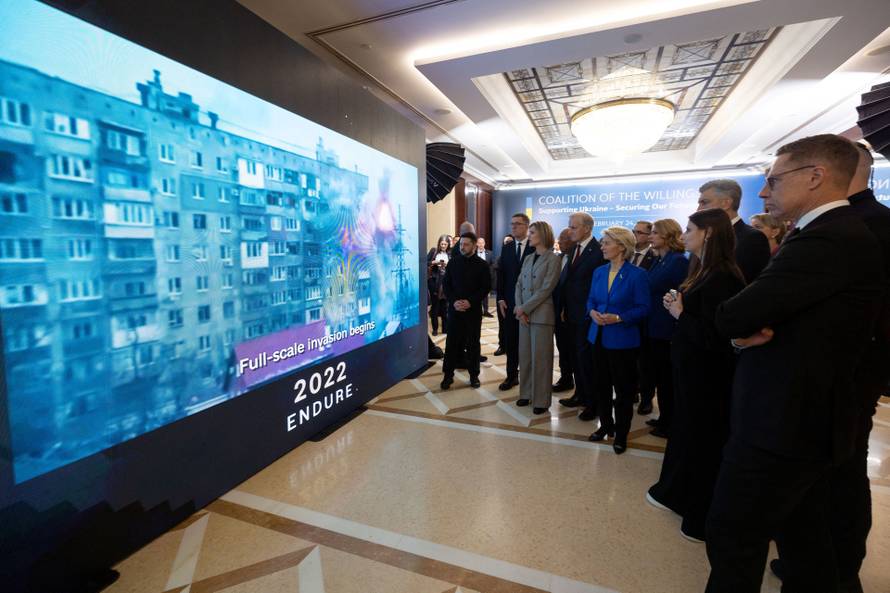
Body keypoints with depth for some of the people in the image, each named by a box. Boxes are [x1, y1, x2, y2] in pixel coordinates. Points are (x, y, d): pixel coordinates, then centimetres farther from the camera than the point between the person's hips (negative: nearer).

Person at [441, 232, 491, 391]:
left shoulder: (481, 264, -1)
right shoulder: (453, 262, 5)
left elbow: (486, 287, -3)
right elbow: (446, 284, 5)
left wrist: (470, 301, -15)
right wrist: (454, 301, -11)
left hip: (473, 309, -1)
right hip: (454, 308, 1)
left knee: (473, 343, 7)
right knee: (452, 342, 2)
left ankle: (474, 374, 18)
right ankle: (448, 374, 11)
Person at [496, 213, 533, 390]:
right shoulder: (506, 248, 9)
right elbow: (501, 275, 9)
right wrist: (501, 298, 2)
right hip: (510, 302, 4)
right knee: (510, 341, 9)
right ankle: (512, 375, 20)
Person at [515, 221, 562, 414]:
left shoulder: (553, 259, -6)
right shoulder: (528, 259, 14)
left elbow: (546, 289, -13)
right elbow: (519, 285, 10)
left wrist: (524, 308, -13)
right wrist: (519, 308, -5)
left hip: (541, 314, -6)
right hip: (524, 313, 6)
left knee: (540, 357, 0)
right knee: (525, 355, 11)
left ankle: (541, 400, 11)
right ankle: (526, 393, 24)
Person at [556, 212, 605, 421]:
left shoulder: (598, 252, -15)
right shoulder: (575, 249, 10)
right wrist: (563, 308, 6)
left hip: (587, 316, -7)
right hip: (572, 314, 7)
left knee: (586, 359, 2)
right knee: (576, 357, 17)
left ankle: (593, 403, 18)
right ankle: (580, 394, 32)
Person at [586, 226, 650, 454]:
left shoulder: (637, 274, -11)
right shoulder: (599, 272, 6)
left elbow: (643, 308, -11)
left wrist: (618, 318, -22)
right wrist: (592, 312, -10)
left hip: (623, 340, -5)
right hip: (599, 337, 6)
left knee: (623, 389, 7)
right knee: (601, 384, 16)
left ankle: (621, 434, 23)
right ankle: (605, 425, 34)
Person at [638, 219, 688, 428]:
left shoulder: (679, 261, -14)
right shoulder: (658, 261, 12)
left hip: (666, 330, -8)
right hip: (652, 328, 8)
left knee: (667, 378, 4)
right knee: (656, 374, 17)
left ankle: (669, 423, 20)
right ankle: (665, 418, 31)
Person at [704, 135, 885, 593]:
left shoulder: (827, 240, -21)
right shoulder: (838, 234, 12)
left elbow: (732, 317, -25)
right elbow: (773, 310, 9)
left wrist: (739, 321, -3)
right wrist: (752, 326, -12)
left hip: (784, 421, -10)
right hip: (809, 417, 10)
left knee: (733, 538, 3)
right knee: (805, 535, 24)